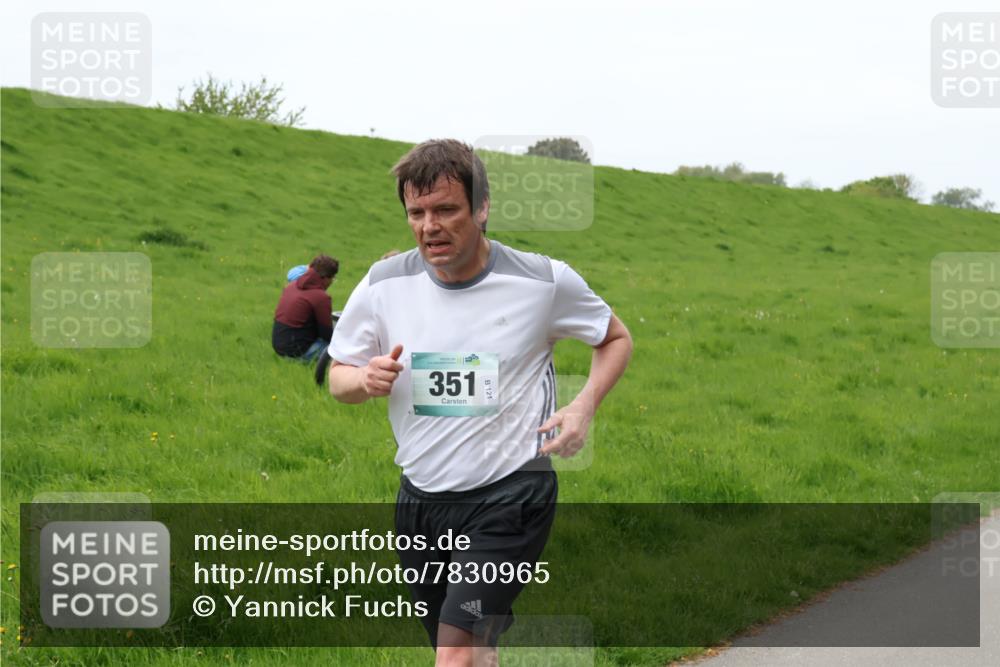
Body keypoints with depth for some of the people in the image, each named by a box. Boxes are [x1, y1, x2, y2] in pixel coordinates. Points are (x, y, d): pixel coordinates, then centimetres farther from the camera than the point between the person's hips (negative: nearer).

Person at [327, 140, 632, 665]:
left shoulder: (545, 280, -8)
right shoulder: (383, 283, -2)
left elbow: (616, 338, 9)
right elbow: (338, 378, 10)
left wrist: (584, 406, -8)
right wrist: (366, 380, -14)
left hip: (511, 495, -4)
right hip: (420, 497, 5)